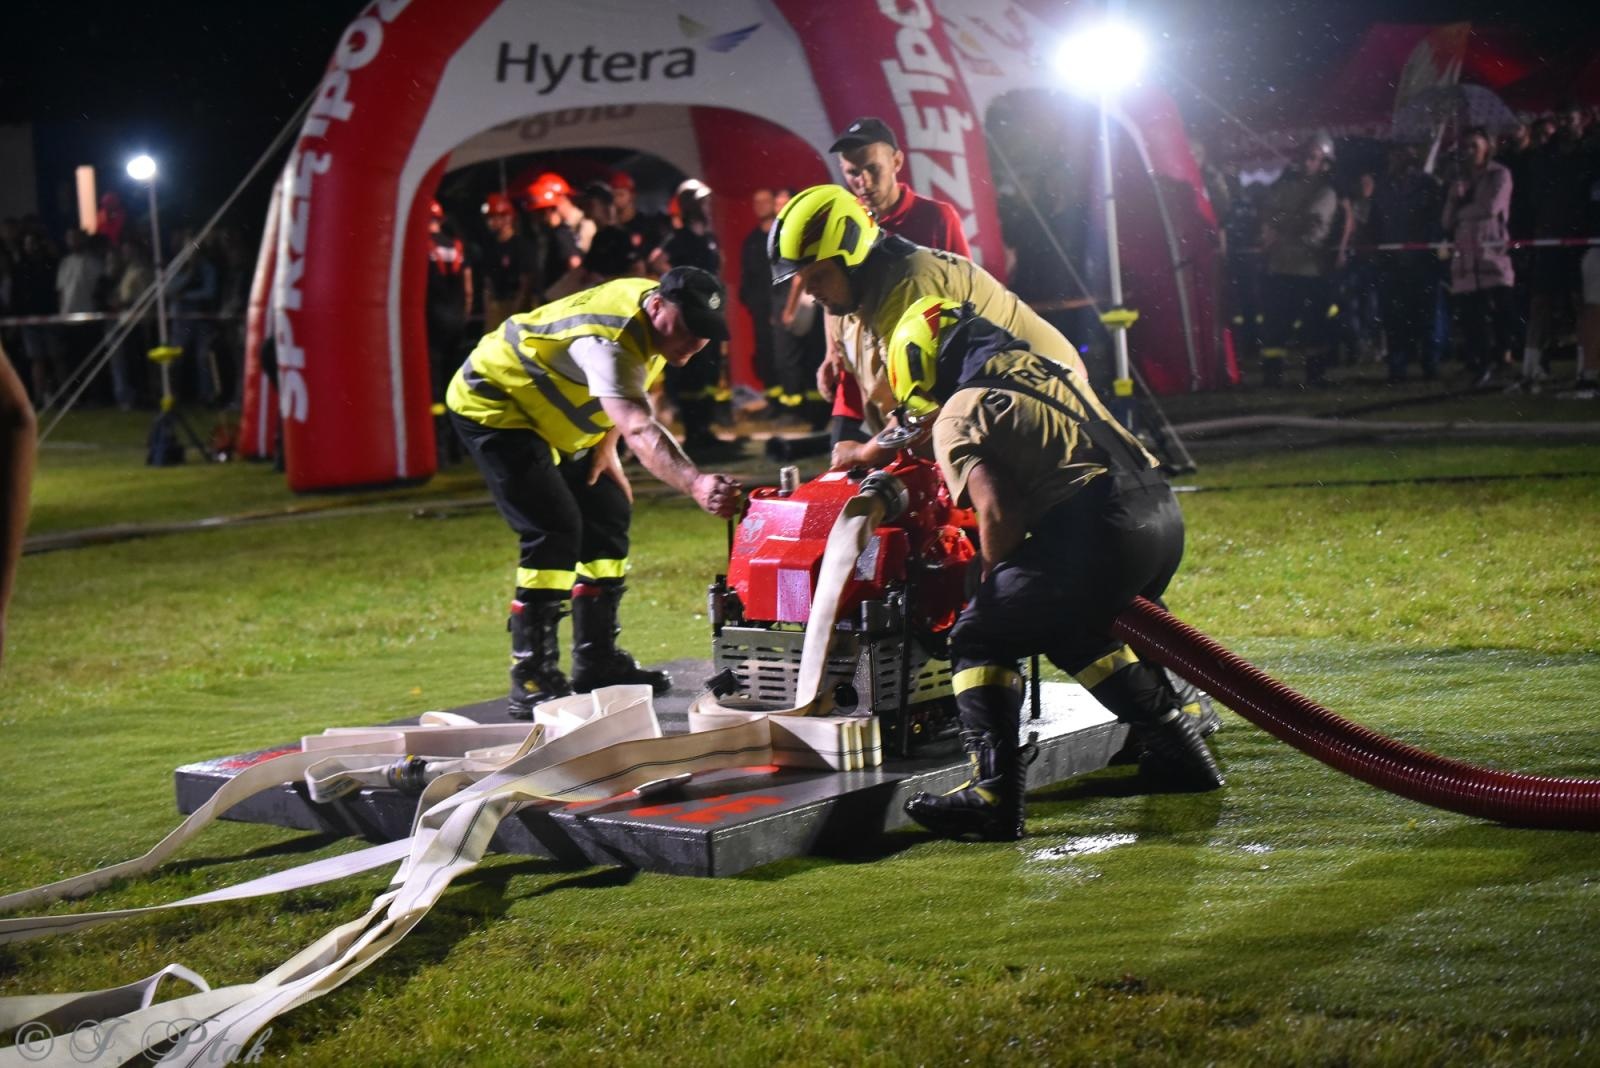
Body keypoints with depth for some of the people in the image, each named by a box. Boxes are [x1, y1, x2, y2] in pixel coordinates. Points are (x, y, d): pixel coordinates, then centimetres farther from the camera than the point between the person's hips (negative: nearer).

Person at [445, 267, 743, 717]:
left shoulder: (655, 311, -7)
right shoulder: (609, 341, -37)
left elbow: (628, 397, 12)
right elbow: (639, 429, -52)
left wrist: (605, 447, 0)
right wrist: (696, 483, -66)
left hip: (545, 417, 10)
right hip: (490, 405, -10)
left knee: (608, 515, 9)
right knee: (555, 531, -21)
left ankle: (596, 662, 19)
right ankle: (530, 682, -16)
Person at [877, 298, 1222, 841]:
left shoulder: (955, 419, 2)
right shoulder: (1042, 367, 26)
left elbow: (998, 514, -9)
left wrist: (995, 585, 6)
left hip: (1098, 532, -8)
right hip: (1162, 512, 8)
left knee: (979, 639, 5)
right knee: (1078, 632, 32)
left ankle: (995, 791, -10)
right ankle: (1176, 743, 33)